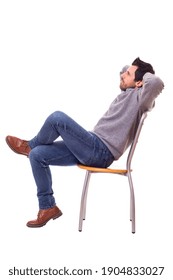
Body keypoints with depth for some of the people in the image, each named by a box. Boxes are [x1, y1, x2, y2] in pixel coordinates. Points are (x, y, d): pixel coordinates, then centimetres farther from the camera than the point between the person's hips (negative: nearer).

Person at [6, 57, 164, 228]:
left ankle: (29, 146, 7)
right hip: (93, 147, 10)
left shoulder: (139, 96, -7)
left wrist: (146, 74, -9)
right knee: (36, 155, 1)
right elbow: (124, 71, 41)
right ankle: (48, 207, 10)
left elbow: (156, 83, -30)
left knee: (57, 118, -24)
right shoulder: (127, 93, 19)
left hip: (101, 152, -10)